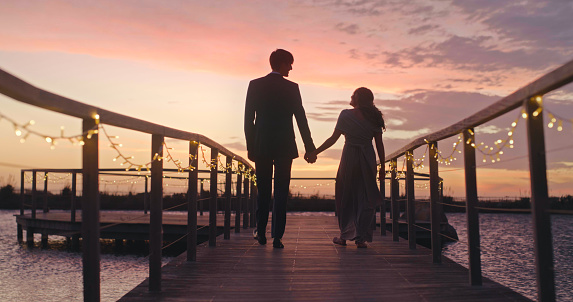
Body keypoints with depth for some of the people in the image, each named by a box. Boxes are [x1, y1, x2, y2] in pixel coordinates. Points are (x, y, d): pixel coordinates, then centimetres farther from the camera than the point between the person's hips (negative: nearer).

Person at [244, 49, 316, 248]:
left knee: (263, 191, 14)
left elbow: (248, 118, 1)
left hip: (262, 146, 2)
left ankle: (261, 233, 22)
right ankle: (277, 236, 3)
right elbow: (301, 119, -2)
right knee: (281, 192, 4)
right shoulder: (292, 88, -2)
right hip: (284, 147, -2)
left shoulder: (255, 85, 3)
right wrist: (309, 147, 3)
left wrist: (250, 146, 6)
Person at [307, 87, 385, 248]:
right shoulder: (374, 117, 4)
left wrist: (315, 152, 3)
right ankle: (361, 238, 6)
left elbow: (333, 139, -5)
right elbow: (379, 144, 2)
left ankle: (344, 236, 16)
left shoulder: (346, 115, -4)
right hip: (368, 160, 2)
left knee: (346, 197, 10)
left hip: (349, 158, -2)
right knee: (366, 198, 7)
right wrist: (382, 166, 9)